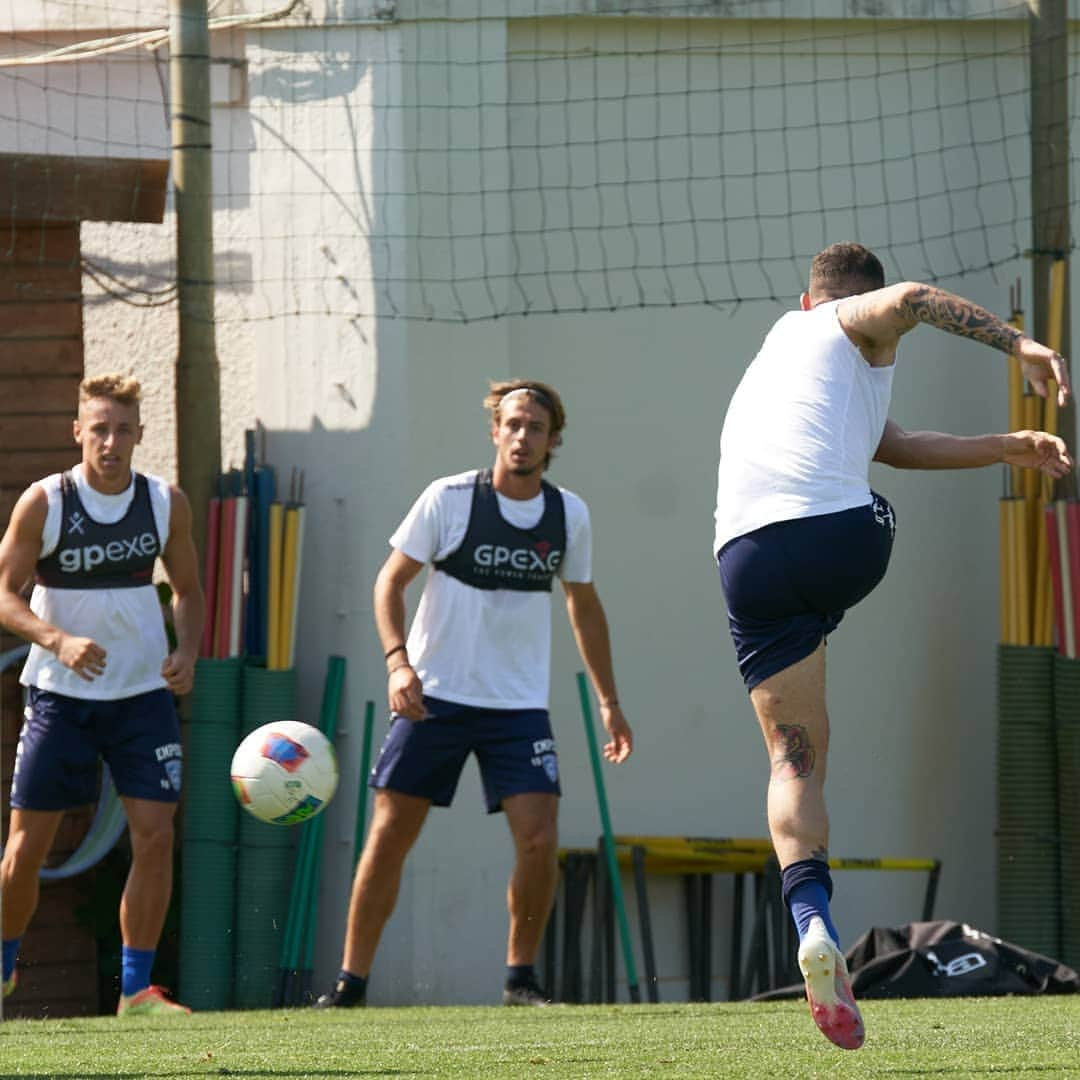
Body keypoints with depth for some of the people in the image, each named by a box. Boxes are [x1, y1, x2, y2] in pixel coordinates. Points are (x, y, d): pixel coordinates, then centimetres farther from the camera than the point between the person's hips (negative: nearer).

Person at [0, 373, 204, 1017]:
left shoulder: (167, 503, -2)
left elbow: (188, 590, 11)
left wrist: (187, 652, -9)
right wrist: (59, 640, -26)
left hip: (144, 694, 2)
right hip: (60, 696, -2)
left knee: (156, 837, -10)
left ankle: (136, 989, -1)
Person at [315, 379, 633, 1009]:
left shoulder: (569, 515, 2)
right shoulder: (449, 499, -8)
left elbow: (584, 607, 16)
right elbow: (391, 580, -3)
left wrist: (610, 702, 16)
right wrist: (398, 660, -18)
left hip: (519, 704, 2)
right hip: (434, 696, -2)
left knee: (540, 839, -13)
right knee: (390, 834, -2)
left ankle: (521, 977, 5)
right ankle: (352, 982, 8)